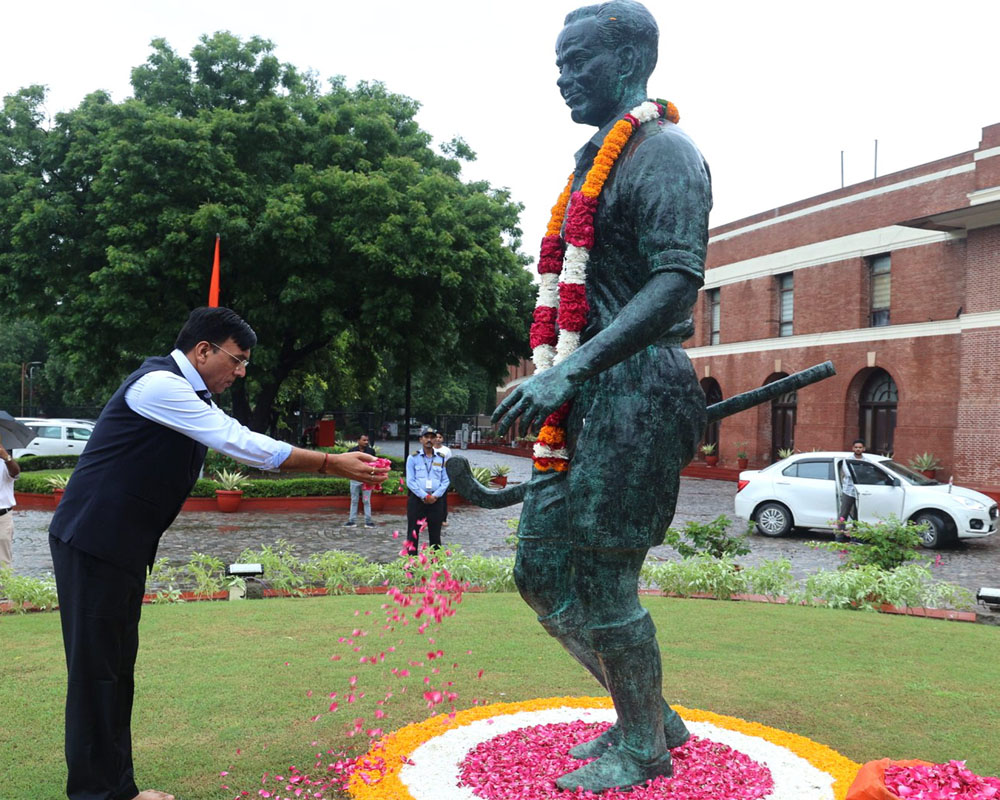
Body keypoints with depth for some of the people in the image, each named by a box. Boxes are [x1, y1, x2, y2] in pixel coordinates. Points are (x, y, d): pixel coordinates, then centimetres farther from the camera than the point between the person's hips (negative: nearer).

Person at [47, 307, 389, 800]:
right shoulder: (159, 384, -18)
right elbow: (241, 445, -21)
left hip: (123, 549, 10)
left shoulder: (189, 395, 15)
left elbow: (239, 443, 12)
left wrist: (334, 465, 6)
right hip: (94, 543, -10)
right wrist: (331, 463, -18)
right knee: (96, 668, -3)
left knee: (116, 667, 13)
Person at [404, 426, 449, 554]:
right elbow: (410, 481, -5)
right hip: (416, 499, -2)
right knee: (413, 532, 2)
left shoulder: (441, 459, 9)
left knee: (435, 533, 8)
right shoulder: (413, 458, 1)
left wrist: (435, 496, -10)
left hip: (436, 500, 2)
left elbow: (446, 481, 4)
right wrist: (424, 496, -14)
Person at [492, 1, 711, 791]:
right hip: (585, 398, 10)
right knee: (541, 570, 12)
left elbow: (678, 283, -22)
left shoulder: (664, 152, -8)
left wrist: (571, 369, -29)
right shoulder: (598, 159, 21)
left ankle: (644, 746, 20)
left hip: (635, 392, -10)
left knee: (601, 580, -3)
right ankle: (651, 714, 28)